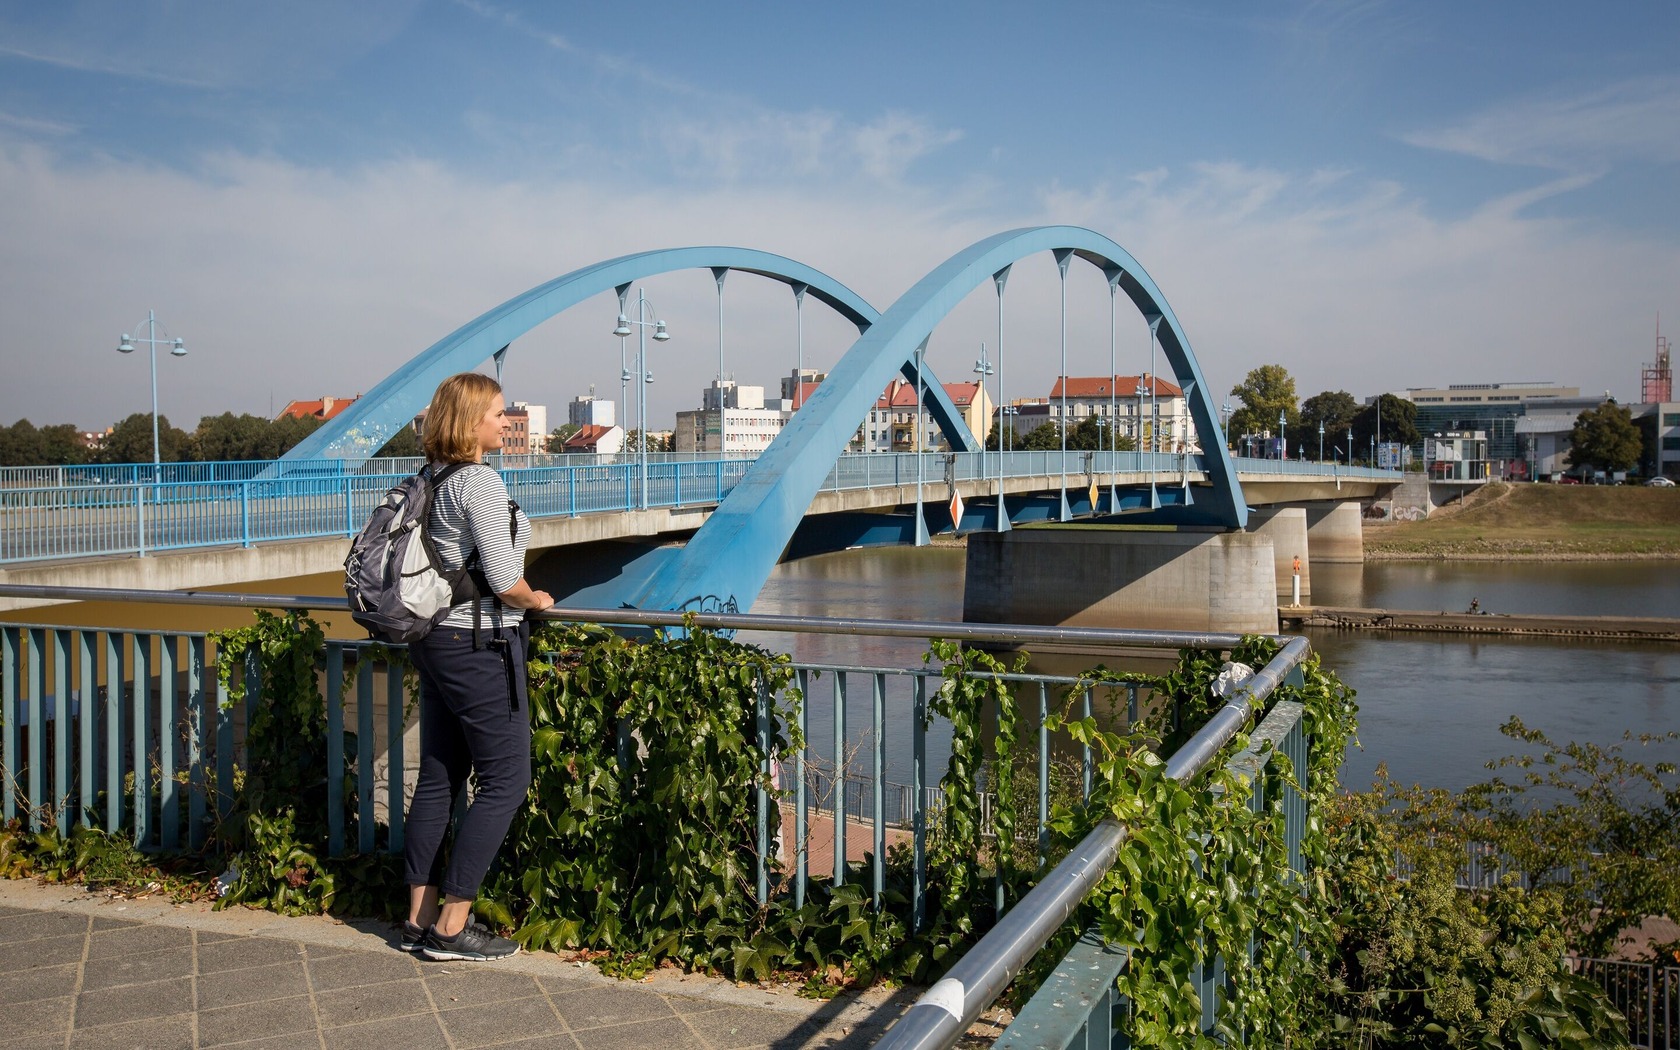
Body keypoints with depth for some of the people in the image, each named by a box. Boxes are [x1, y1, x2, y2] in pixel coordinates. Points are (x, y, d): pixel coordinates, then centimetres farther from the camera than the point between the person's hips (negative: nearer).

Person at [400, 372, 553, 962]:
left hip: (435, 640, 9)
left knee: (439, 778, 13)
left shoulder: (430, 479, 10)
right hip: (480, 646, -9)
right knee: (505, 781, 0)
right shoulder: (479, 481, -17)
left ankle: (420, 918, 20)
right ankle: (451, 927, 3)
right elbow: (504, 579, -22)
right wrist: (535, 599, -1)